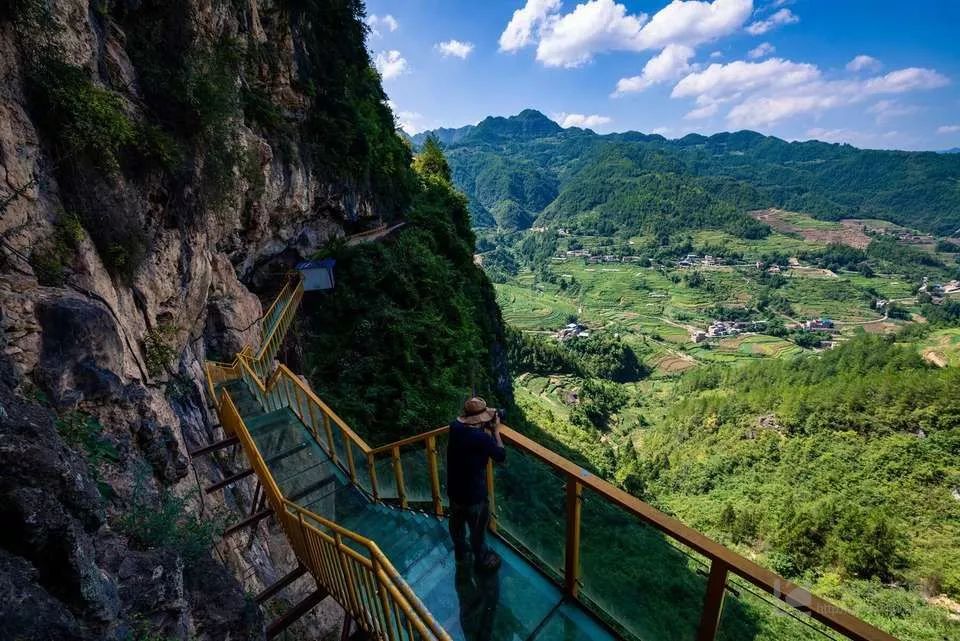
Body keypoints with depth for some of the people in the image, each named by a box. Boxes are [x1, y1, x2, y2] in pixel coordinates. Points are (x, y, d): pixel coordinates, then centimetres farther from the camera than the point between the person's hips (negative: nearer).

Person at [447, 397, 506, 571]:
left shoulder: (455, 427, -13)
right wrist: (496, 431, -9)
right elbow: (501, 456, -15)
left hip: (454, 490, 6)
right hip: (474, 495, -6)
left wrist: (487, 429, 1)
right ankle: (482, 559, 45)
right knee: (478, 530, 21)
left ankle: (460, 552, 54)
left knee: (457, 524, 30)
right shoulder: (482, 438, -32)